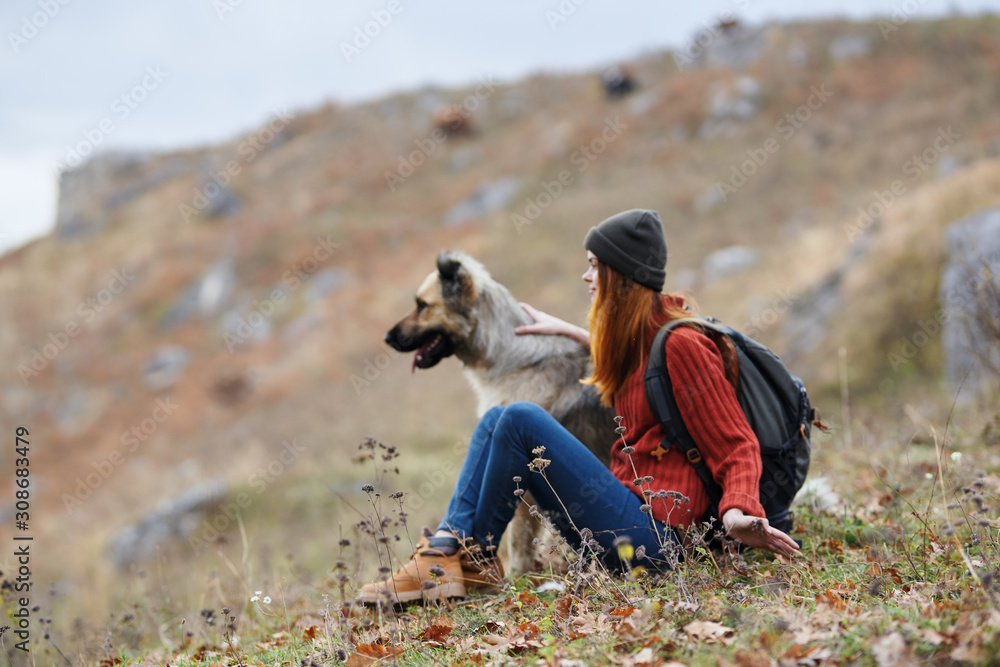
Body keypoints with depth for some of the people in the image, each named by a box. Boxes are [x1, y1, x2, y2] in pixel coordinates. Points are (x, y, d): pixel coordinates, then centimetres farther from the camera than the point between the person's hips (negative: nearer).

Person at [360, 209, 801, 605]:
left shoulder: (680, 345, -13)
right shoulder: (635, 337, 14)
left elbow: (738, 445, -16)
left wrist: (737, 512, -33)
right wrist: (567, 331, 44)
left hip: (649, 537, -10)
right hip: (628, 519, 10)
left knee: (521, 420, -19)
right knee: (496, 418, 4)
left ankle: (474, 561, -8)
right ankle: (446, 548, -13)